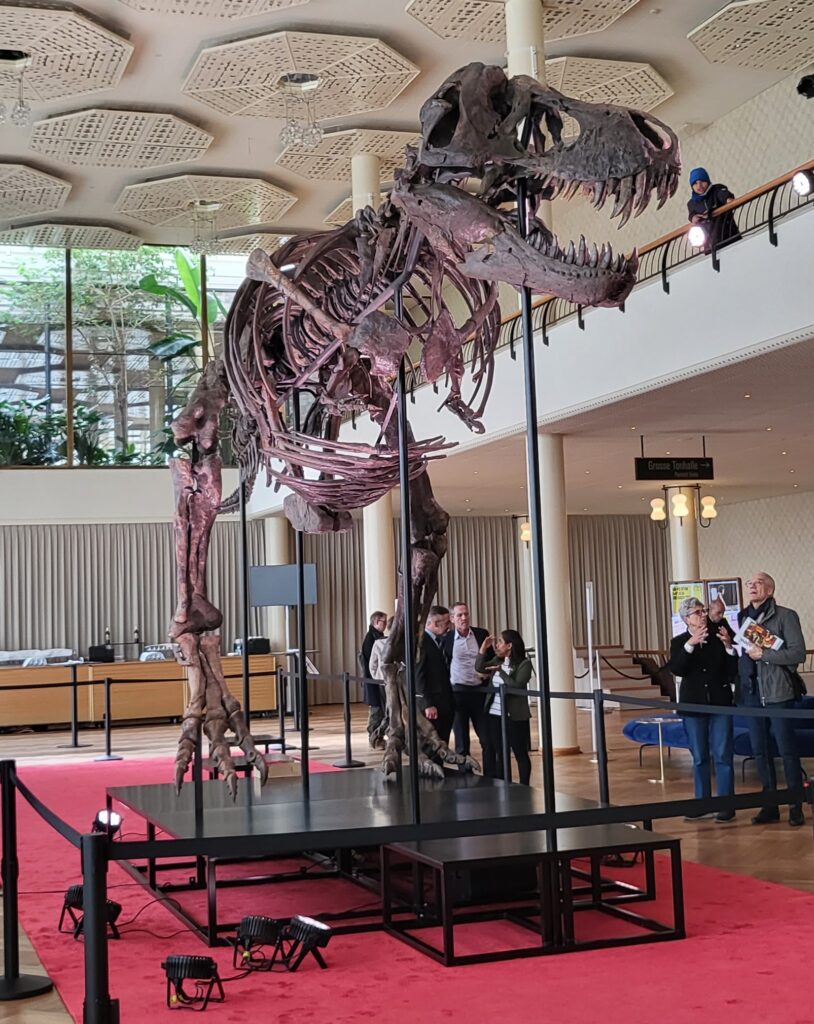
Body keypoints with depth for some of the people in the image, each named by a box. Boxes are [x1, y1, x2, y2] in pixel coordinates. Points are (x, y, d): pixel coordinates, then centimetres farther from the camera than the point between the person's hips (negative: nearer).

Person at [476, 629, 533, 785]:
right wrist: (484, 648, 0)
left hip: (515, 716, -6)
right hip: (494, 714, 6)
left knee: (520, 754, 4)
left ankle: (524, 788, 10)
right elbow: (479, 668, 8)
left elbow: (517, 686, -20)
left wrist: (500, 671, -18)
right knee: (499, 753, 13)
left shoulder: (524, 664, -11)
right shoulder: (497, 660, 8)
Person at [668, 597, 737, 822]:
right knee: (699, 757, 10)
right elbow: (676, 669, -16)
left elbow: (733, 671, -3)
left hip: (720, 703, -1)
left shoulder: (719, 637, -1)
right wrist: (690, 644, -26)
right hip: (693, 706, 1)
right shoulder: (679, 642, 1)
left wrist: (728, 646, -18)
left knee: (723, 755, -2)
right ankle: (702, 802, 18)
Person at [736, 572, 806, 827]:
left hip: (777, 693, -5)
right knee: (759, 751, 8)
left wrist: (763, 654, -15)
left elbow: (798, 653, -11)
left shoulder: (786, 616, -4)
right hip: (752, 694, 5)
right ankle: (770, 805, 17)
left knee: (787, 750, -1)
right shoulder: (742, 617, 12)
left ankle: (796, 806, 8)